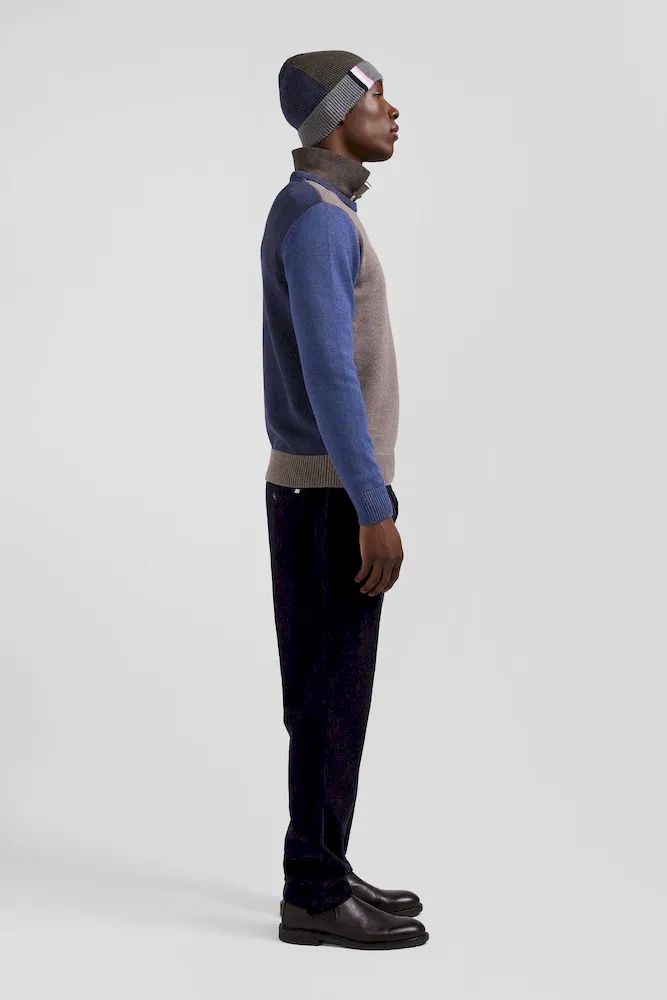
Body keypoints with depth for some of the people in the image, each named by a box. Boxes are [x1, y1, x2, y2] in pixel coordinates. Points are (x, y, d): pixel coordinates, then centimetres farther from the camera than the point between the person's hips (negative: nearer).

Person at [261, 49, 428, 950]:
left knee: (333, 692, 13)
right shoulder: (316, 220, -18)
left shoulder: (313, 218, 16)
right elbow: (330, 377, -25)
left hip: (321, 488, 10)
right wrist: (376, 512, -25)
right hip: (336, 498, -10)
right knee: (335, 697, -4)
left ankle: (322, 873, 20)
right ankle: (317, 896, 4)